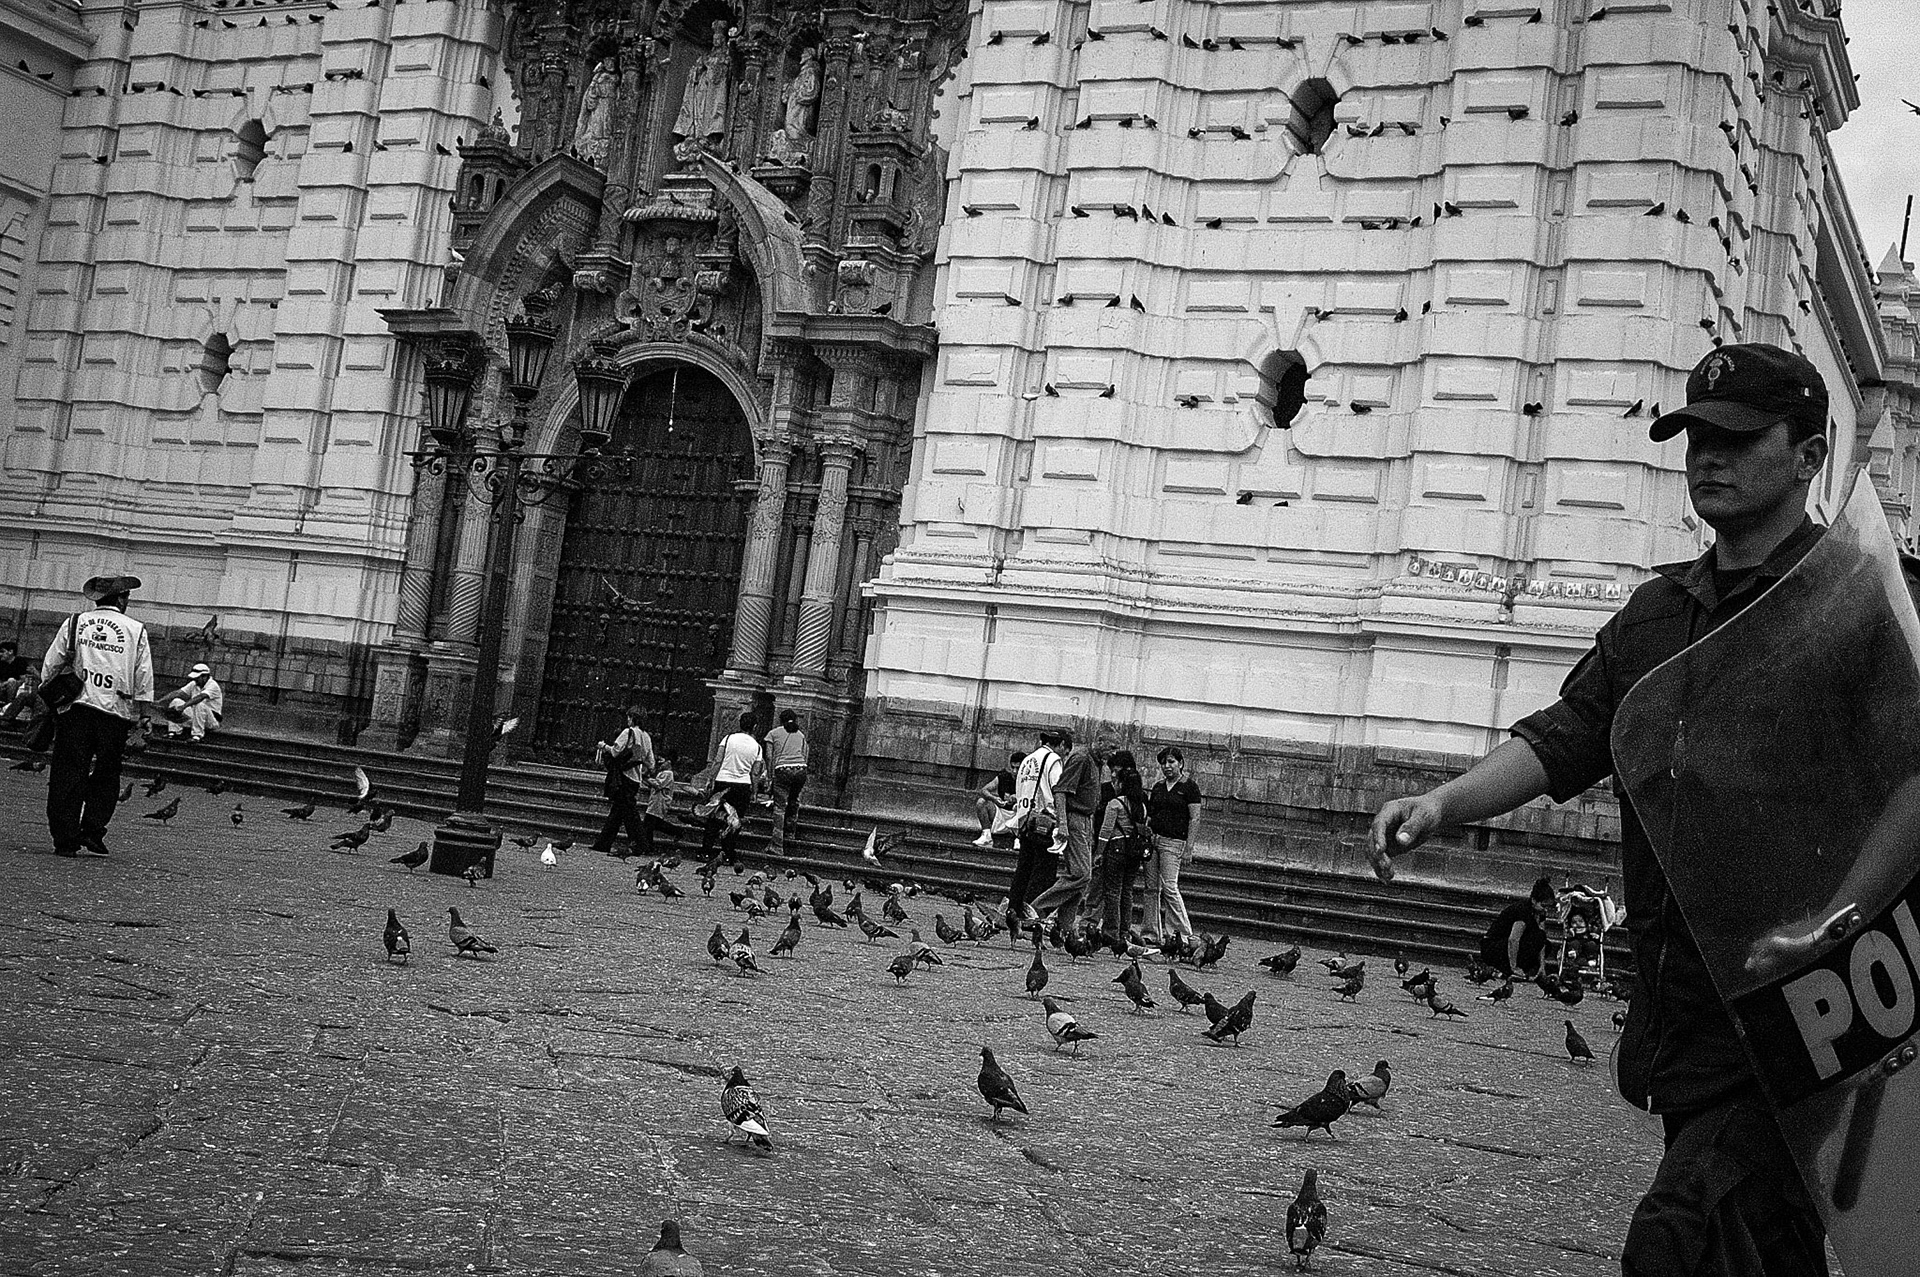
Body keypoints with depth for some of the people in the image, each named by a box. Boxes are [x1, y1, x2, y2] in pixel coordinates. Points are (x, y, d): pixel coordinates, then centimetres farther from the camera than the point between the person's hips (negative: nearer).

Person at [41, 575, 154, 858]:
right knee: (106, 777, 11)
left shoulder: (74, 623, 8)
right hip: (116, 711, -1)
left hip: (74, 707, 1)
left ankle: (65, 840, 2)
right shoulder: (136, 630, 5)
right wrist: (144, 716, 4)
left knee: (68, 774, 4)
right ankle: (92, 833, 4)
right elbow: (144, 679, 2)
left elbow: (50, 667, 7)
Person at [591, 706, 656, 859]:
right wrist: (643, 775, 28)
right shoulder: (647, 737, 13)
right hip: (636, 780, 8)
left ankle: (641, 846, -10)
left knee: (630, 813, -7)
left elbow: (615, 751, -17)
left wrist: (604, 746, 0)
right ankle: (603, 843, 16)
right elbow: (651, 764, 14)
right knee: (616, 812, 12)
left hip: (624, 777, -8)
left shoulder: (628, 732, -9)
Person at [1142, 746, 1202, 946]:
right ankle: (1152, 934, 7)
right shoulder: (1158, 786, 15)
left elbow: (1195, 819, -7)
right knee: (1152, 888, 3)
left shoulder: (1189, 787, -3)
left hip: (1174, 842, -6)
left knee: (1169, 887, -14)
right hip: (1152, 838, 6)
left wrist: (1188, 848, -13)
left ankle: (1185, 934, -9)